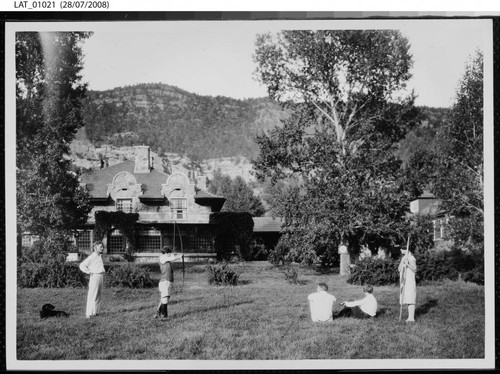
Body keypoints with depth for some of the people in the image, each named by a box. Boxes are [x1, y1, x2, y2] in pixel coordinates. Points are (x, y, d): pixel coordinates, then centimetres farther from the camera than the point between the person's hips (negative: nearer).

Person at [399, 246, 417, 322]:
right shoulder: (403, 258, 17)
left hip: (410, 281, -8)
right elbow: (399, 269, 10)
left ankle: (412, 317, -10)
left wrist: (408, 264, -27)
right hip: (405, 282, 8)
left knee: (410, 299, -10)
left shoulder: (411, 258, -8)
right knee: (407, 299, 7)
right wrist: (402, 262, -7)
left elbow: (415, 269, -13)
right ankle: (410, 317, 10)